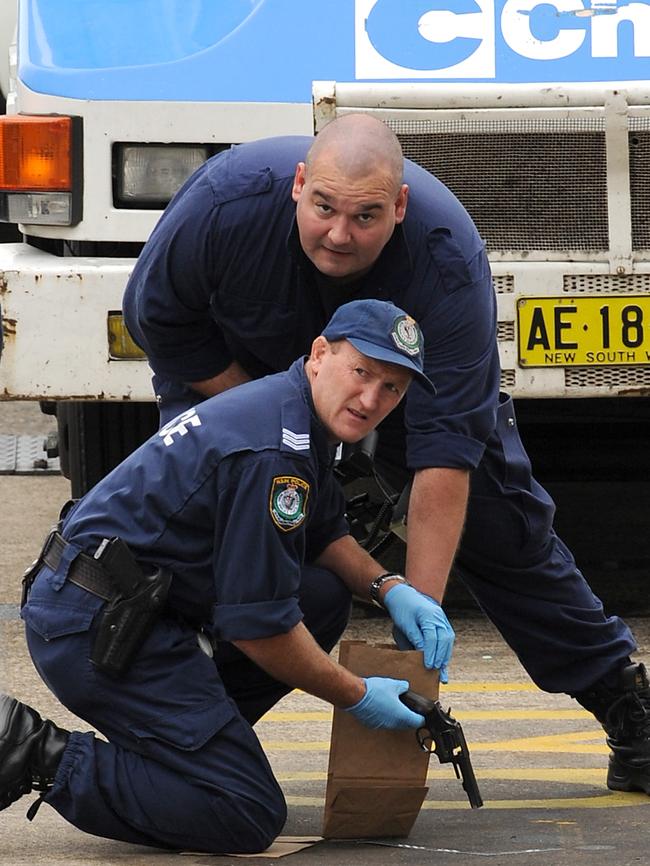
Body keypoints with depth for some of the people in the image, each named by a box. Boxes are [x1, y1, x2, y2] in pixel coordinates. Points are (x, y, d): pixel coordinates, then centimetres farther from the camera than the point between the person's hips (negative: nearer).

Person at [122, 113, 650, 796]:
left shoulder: (449, 259, -40)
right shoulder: (229, 200, -39)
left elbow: (444, 452, -41)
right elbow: (155, 317, -19)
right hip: (232, 368, 0)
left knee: (497, 521, 0)